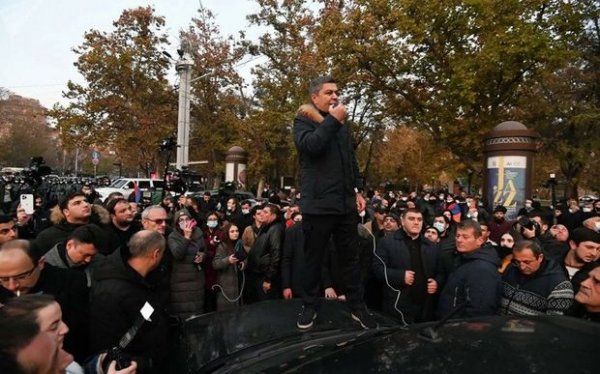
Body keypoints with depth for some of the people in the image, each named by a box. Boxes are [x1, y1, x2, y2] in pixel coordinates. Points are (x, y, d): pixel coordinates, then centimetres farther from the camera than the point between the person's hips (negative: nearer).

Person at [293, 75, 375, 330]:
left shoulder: (342, 124, 18)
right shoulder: (303, 121, 0)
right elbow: (310, 145, -22)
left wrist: (357, 189, 14)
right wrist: (332, 120, -16)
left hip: (345, 203, 5)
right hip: (318, 204, -5)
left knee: (350, 258, 11)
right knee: (313, 259, 6)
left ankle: (357, 307, 22)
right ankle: (310, 306, 22)